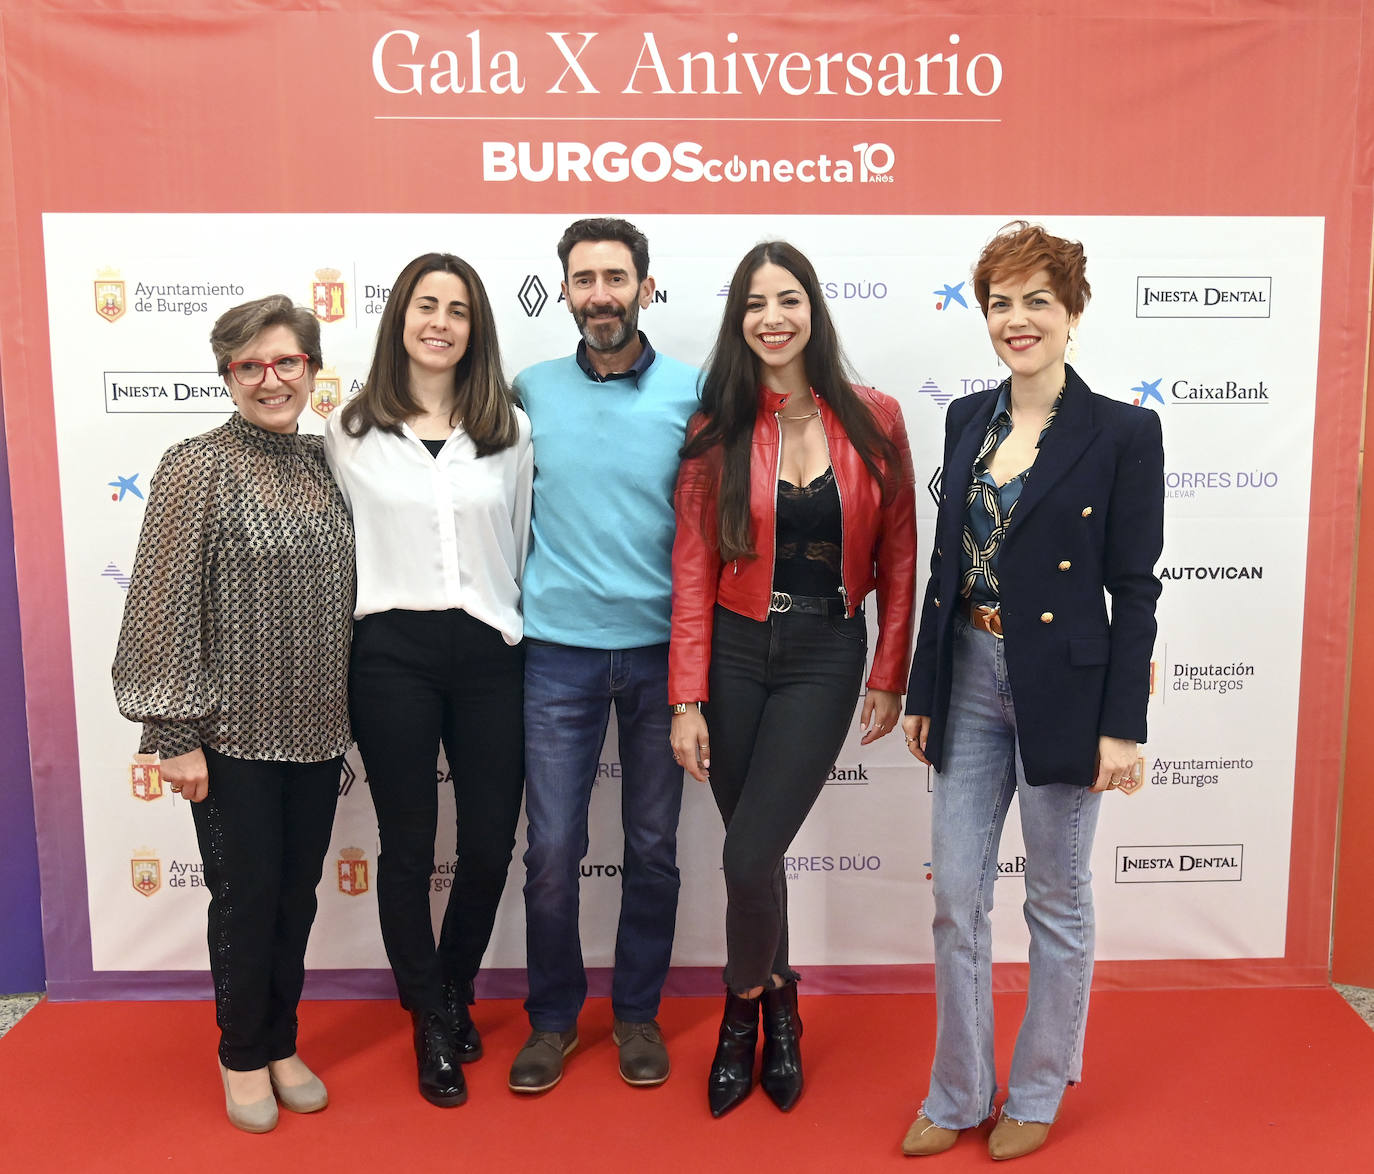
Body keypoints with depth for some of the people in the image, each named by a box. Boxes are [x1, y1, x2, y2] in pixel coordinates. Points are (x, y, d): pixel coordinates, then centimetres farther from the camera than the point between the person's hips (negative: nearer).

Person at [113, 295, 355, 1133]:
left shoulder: (325, 464, 6)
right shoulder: (199, 467, -10)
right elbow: (165, 606, -12)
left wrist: (351, 714, 15)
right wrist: (176, 735, -14)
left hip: (316, 729, 5)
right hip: (234, 733, -5)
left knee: (298, 892, 15)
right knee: (246, 895, 8)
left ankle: (282, 1042, 35)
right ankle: (244, 1055, 30)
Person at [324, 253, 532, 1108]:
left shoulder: (510, 428, 7)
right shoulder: (352, 431, 4)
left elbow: (521, 546, 11)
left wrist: (521, 637, 11)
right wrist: (342, 657, 5)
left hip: (489, 652, 1)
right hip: (392, 652, -1)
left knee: (490, 844, 7)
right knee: (409, 846, 9)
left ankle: (455, 989, 36)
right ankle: (431, 1024, 29)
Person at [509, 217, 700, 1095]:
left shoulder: (693, 392, -1)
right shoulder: (531, 391, 2)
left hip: (661, 647, 0)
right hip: (558, 650, 0)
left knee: (654, 848, 11)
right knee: (553, 850, 4)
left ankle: (638, 1013, 30)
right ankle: (553, 1016, 26)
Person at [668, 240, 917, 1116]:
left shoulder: (873, 420, -2)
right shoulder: (718, 430, -2)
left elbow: (898, 558, 3)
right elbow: (693, 569, -3)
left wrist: (889, 676, 2)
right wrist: (687, 699, -6)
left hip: (825, 656, -1)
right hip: (734, 650, 1)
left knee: (749, 854, -8)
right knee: (755, 852, 11)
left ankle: (746, 1005, 24)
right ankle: (777, 1008, 38)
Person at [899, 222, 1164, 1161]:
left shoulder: (1123, 432, -7)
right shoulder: (967, 419, 7)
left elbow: (1135, 591, -8)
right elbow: (947, 563, 10)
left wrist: (1123, 725, -11)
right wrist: (924, 692, 10)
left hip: (1064, 688, -4)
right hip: (970, 681, 5)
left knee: (1057, 900, 12)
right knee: (956, 897, 10)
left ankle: (1038, 1093, 32)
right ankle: (958, 1097, 28)